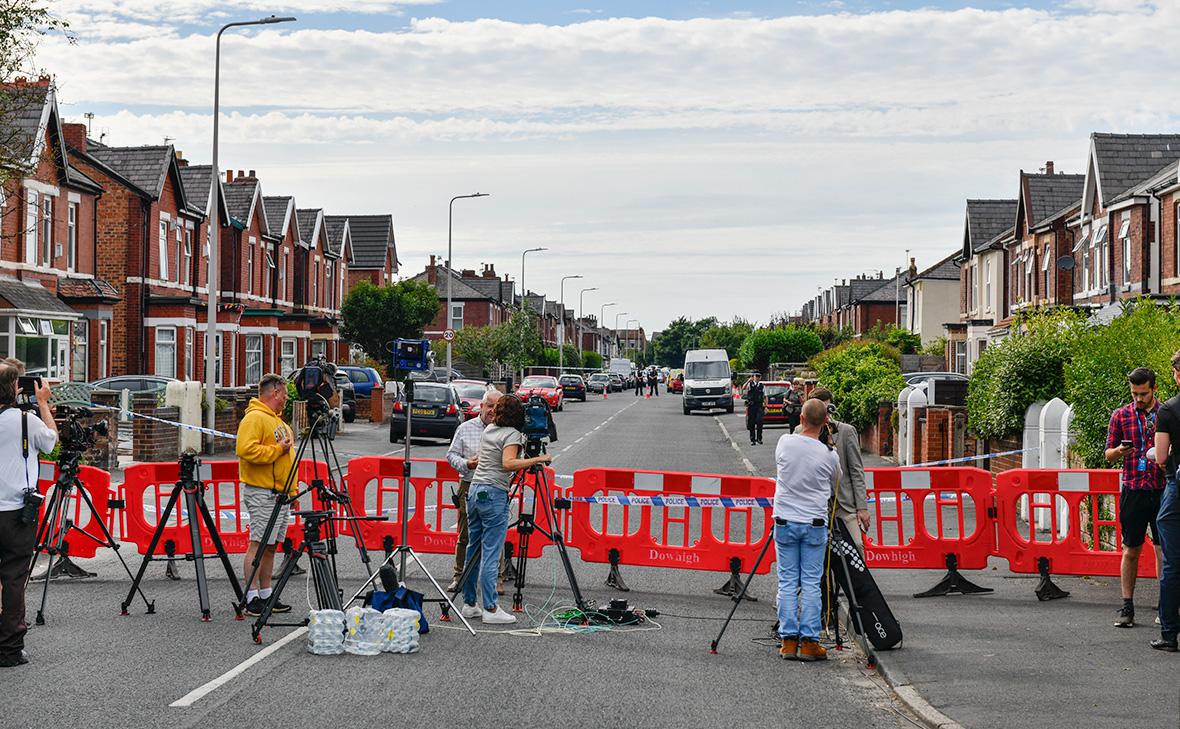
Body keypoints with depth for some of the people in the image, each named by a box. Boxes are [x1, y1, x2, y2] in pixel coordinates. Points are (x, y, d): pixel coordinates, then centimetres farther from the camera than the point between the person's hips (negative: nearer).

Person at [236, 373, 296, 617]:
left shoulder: (276, 419, 22)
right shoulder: (254, 418, -10)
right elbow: (247, 449, -24)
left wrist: (292, 489, 22)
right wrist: (278, 449, -16)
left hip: (280, 494, 10)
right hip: (262, 493, -10)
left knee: (271, 546, 11)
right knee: (258, 544, -8)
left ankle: (266, 595, 15)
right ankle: (252, 598, -7)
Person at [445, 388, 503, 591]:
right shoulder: (465, 429, 8)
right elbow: (451, 454, 10)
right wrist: (466, 464, -8)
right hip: (469, 487, 0)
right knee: (465, 535, 3)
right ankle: (459, 576, 12)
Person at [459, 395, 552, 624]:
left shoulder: (488, 430, 15)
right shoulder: (512, 434, -7)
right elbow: (508, 463, -23)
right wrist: (538, 459, -18)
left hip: (474, 490, 8)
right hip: (494, 495, -8)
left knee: (473, 550, 11)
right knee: (490, 554, -8)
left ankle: (469, 604, 15)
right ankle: (490, 609, -8)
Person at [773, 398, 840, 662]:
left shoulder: (784, 442, -5)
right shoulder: (829, 455, -8)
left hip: (785, 522, 1)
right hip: (815, 524, -1)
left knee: (787, 583, 5)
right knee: (811, 584, 3)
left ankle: (788, 641, 4)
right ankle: (809, 642, 2)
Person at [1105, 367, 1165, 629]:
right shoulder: (1120, 416, 7)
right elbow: (1108, 455, 9)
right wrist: (1120, 451, -12)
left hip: (1163, 490, -1)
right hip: (1133, 490, 1)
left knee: (1164, 550, -1)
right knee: (1131, 550, 5)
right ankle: (1127, 608, 11)